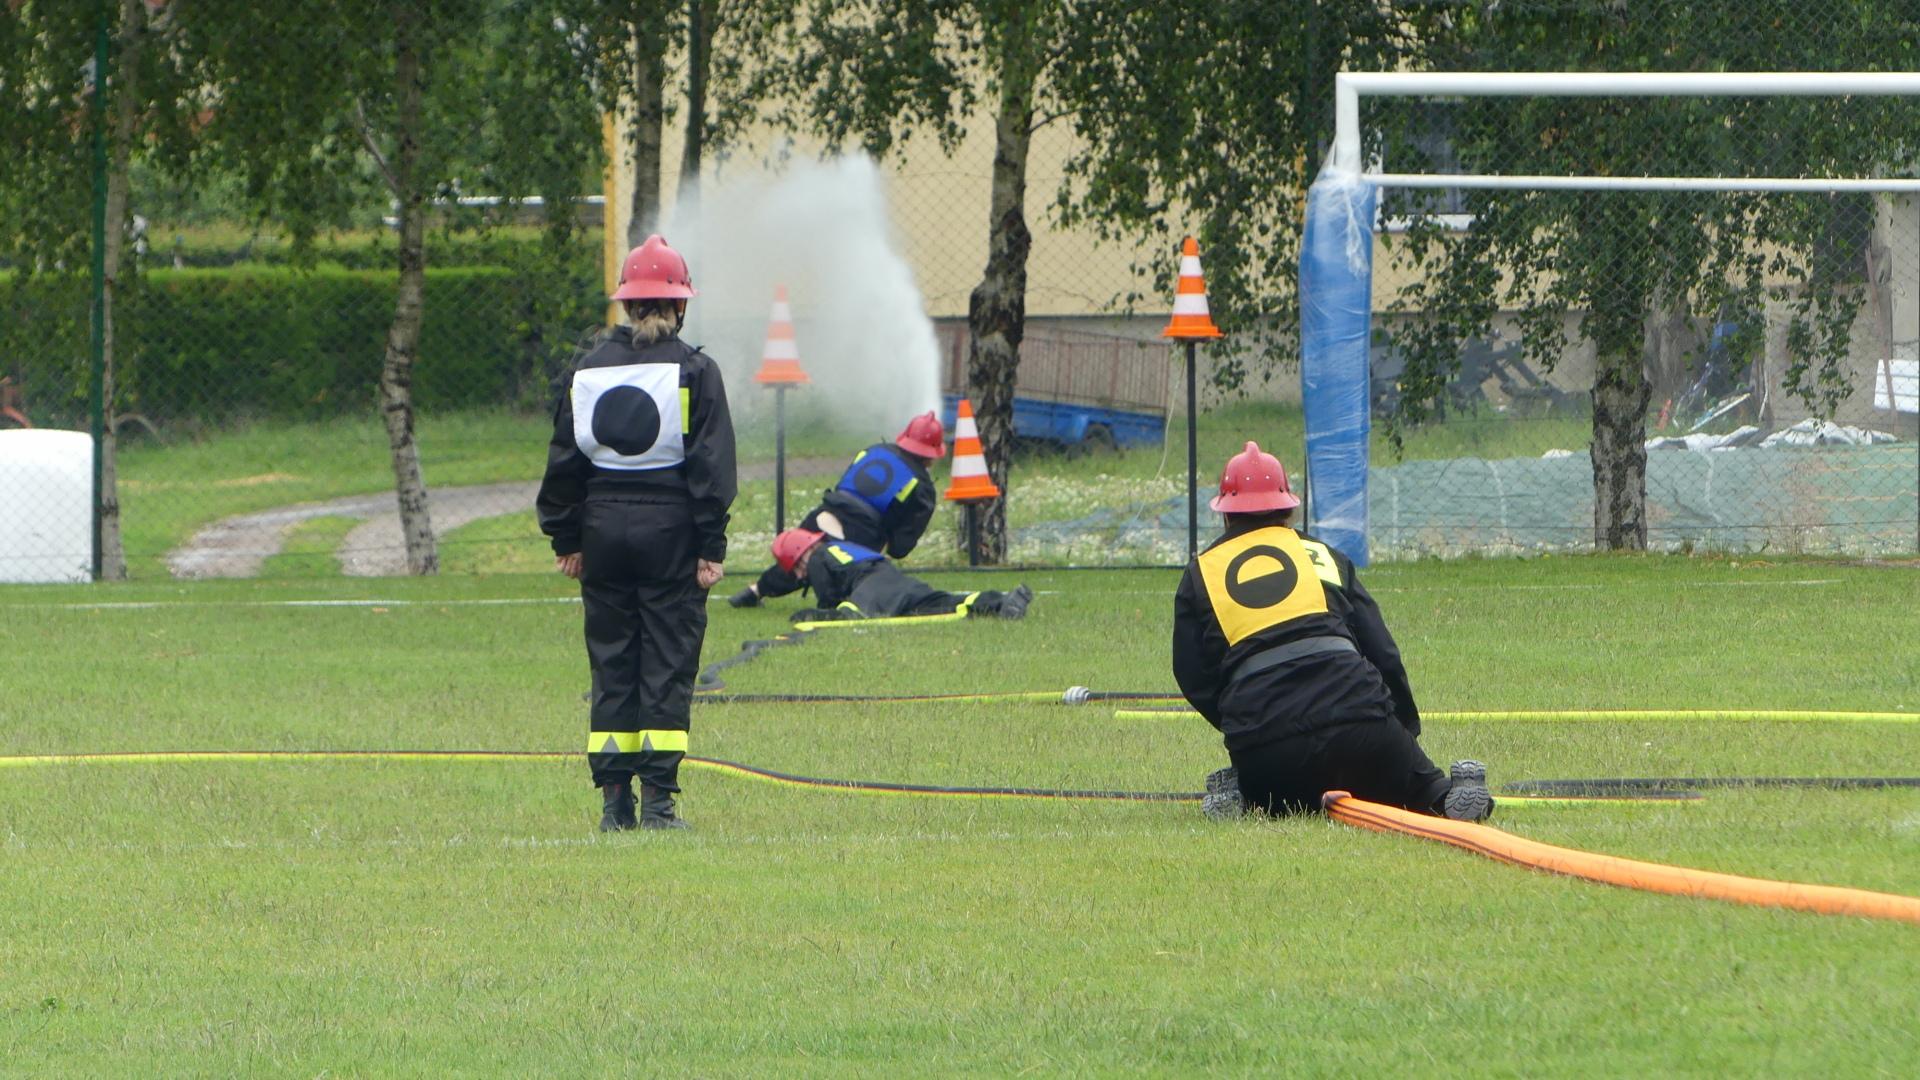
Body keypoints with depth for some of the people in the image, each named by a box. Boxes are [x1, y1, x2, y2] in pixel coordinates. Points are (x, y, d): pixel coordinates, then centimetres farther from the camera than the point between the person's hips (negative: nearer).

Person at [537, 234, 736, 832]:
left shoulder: (589, 370, 6)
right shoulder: (693, 372, -4)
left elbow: (564, 462, 8)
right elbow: (711, 465, -7)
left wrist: (566, 538, 15)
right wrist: (710, 547, -5)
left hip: (603, 526, 3)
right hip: (669, 529, -3)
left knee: (611, 664, 8)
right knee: (668, 663, 0)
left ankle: (614, 800, 6)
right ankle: (657, 799, -6)